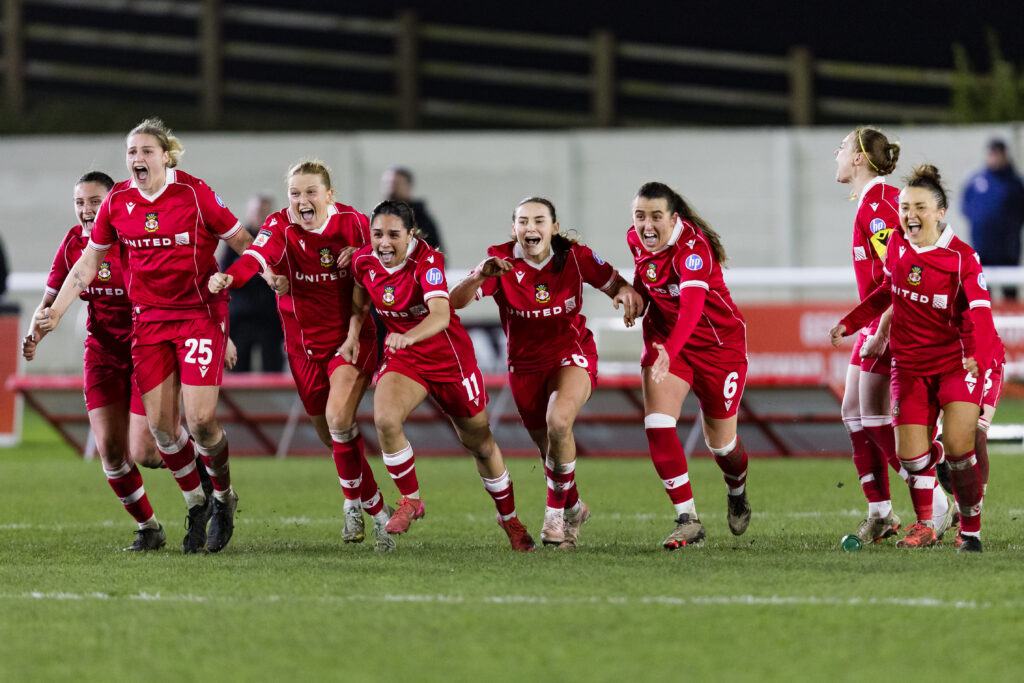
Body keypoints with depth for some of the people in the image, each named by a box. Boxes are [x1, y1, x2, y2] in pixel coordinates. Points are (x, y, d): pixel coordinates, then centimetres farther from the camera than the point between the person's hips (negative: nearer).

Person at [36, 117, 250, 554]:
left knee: (200, 418, -12)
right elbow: (88, 263, 10)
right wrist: (55, 312, 5)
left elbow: (242, 244, 0)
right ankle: (196, 506, 18)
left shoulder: (194, 194, -11)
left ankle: (223, 497, 15)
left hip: (201, 313, -4)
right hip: (148, 318, 4)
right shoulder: (117, 202, 0)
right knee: (161, 423, -3)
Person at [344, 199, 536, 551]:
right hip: (402, 360, 3)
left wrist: (407, 336, -60)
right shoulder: (364, 261, -11)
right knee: (385, 419, -26)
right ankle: (411, 501, -5)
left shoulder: (427, 261, -27)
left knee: (480, 445, 10)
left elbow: (440, 315, -43)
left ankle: (509, 518, 34)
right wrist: (353, 333, 1)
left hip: (449, 356, -3)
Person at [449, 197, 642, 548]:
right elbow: (456, 301, -25)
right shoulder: (501, 261, -15)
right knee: (549, 449, 10)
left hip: (572, 355, -2)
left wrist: (626, 293, -27)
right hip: (525, 363, 2)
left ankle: (555, 515, -14)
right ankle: (574, 509, 40)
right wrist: (480, 276, -46)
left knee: (558, 421, -30)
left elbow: (616, 284, -2)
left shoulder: (575, 257, -13)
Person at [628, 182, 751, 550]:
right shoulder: (636, 240, -8)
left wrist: (669, 351, -60)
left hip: (718, 344, -5)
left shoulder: (692, 248, -30)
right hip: (664, 342, 5)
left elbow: (692, 306, -45)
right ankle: (687, 519, -15)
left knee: (720, 442, 8)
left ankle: (737, 495, 44)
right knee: (656, 422, -19)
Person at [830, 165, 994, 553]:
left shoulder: (961, 257, -14)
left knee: (957, 444, -18)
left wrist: (980, 355, -39)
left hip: (958, 360, -4)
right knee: (911, 453, -3)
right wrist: (850, 323, 18)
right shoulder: (897, 244, 1)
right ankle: (924, 526, 20)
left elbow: (980, 313, -22)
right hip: (911, 364, 4)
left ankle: (971, 530, -2)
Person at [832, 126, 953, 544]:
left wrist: (882, 334, -23)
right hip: (876, 322, 10)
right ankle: (880, 513, 13)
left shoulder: (876, 206, -18)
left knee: (876, 417, -8)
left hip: (893, 322, -10)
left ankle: (934, 509, -4)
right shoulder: (880, 199, 13)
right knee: (853, 412, 10)